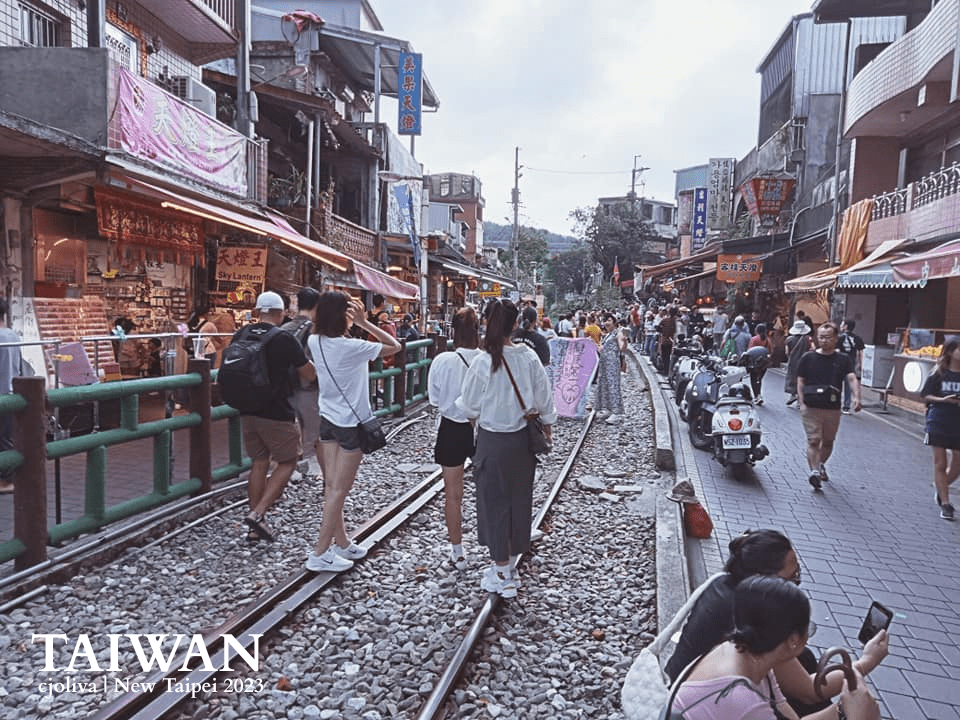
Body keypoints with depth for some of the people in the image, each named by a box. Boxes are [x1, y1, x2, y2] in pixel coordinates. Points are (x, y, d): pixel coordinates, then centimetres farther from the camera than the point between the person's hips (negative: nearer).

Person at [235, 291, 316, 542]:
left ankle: (255, 528, 18)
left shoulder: (240, 335, 4)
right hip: (277, 413, -6)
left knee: (259, 464, 15)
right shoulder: (285, 339, -13)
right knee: (287, 463, 8)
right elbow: (310, 374, -6)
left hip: (248, 412, 6)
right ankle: (258, 513, -4)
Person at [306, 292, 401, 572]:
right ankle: (320, 554, 6)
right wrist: (364, 322, -15)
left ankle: (342, 543, 25)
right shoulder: (352, 347, -21)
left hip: (328, 420, 7)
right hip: (352, 423, -7)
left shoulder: (315, 342, -4)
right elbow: (394, 346, -14)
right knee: (339, 490, 1)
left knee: (331, 486, 11)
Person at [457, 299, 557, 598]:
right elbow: (544, 397, 3)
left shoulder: (482, 362, -18)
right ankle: (512, 560, 35)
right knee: (520, 498, 18)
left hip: (493, 440, -4)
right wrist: (547, 426, 19)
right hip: (523, 438, 4)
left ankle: (502, 575, 18)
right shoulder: (529, 357, -7)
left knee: (495, 502, 9)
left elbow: (469, 407, -8)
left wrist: (477, 417, 14)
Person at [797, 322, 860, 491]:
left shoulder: (842, 360, 5)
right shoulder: (808, 357, 2)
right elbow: (800, 381, 4)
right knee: (813, 440, -10)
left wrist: (856, 397, -27)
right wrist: (802, 403, -6)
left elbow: (852, 379, -8)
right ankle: (814, 471, -12)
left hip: (833, 408, 2)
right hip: (811, 407, -2)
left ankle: (821, 465, 37)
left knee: (828, 441, 14)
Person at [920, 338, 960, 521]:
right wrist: (942, 400, -17)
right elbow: (926, 396, 1)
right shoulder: (939, 373, -4)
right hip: (939, 423, -2)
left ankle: (940, 487, 36)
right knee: (940, 463, 3)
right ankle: (945, 503, 12)